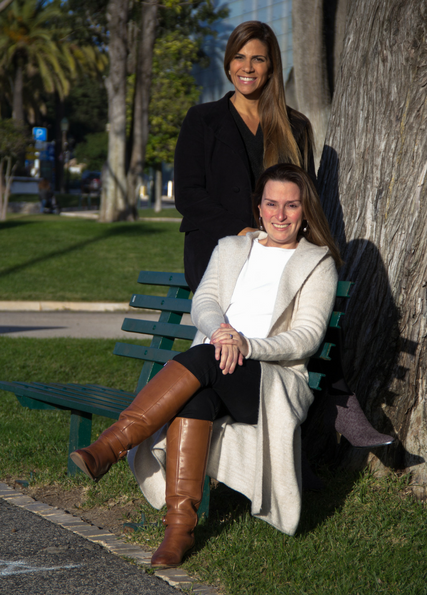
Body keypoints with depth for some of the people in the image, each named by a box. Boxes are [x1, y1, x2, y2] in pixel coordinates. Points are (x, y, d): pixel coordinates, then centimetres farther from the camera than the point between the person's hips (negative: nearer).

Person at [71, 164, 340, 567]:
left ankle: (110, 446, -36)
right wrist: (219, 331, -19)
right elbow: (202, 303, 7)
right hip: (212, 368, 3)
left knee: (204, 359, -35)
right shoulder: (230, 248, 23)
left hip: (276, 379, -3)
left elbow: (307, 337, -2)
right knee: (195, 395, -36)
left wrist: (248, 345, -20)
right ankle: (180, 526, -40)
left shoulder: (318, 263, 11)